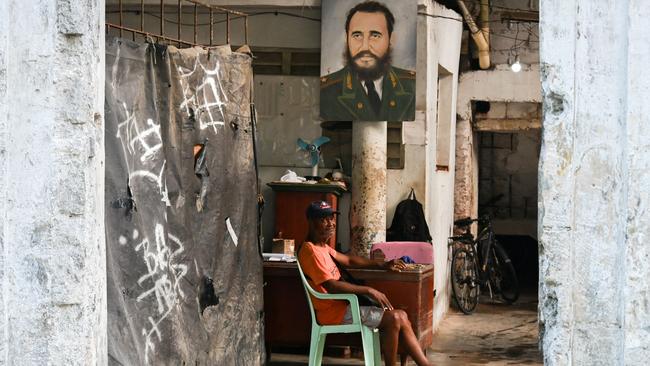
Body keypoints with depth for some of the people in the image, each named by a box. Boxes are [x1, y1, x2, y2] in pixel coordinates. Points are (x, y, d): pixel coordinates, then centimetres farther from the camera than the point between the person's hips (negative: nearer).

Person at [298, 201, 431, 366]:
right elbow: (331, 286, -24)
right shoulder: (310, 250, -17)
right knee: (394, 318, -15)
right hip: (333, 312, -10)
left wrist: (383, 265, 14)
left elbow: (349, 260, 24)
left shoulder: (322, 247, 15)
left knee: (401, 318, 2)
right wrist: (369, 290, -20)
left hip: (341, 306, 10)